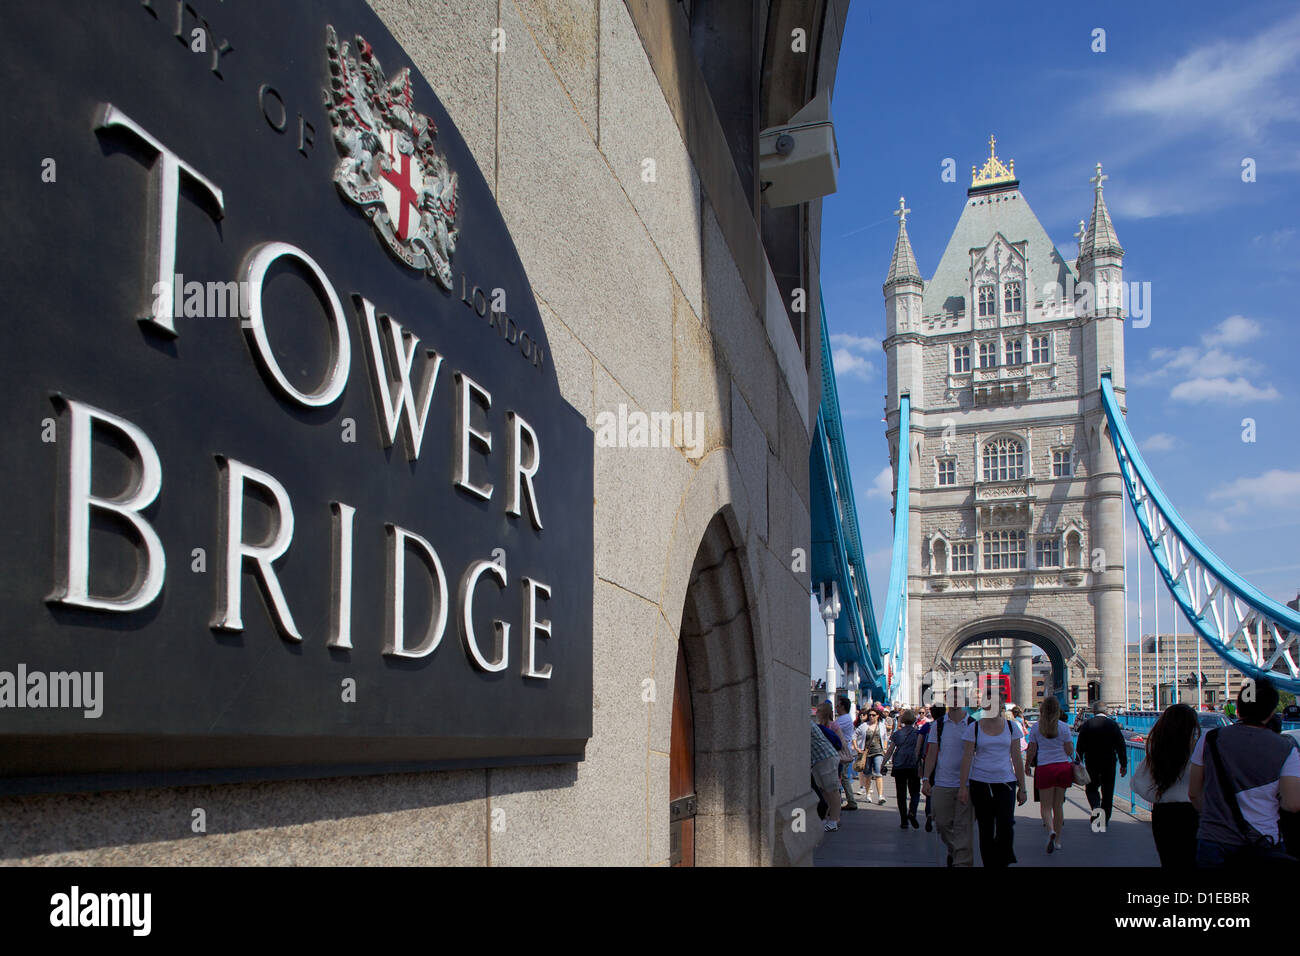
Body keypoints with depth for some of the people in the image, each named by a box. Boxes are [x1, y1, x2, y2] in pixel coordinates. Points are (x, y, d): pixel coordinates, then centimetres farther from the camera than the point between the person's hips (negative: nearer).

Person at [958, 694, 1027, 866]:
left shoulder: (1011, 726, 6)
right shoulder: (974, 728, 2)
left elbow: (1017, 758, 9)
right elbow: (967, 757, 1)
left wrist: (1022, 788, 8)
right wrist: (963, 787, -3)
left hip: (1005, 782, 0)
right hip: (980, 783, 0)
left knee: (1006, 825, -13)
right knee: (986, 830, 4)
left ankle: (1003, 861, 6)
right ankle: (989, 862, 16)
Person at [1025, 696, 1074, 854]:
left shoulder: (1036, 727, -2)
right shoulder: (1063, 727, -2)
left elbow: (1031, 751, 1)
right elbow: (1069, 751, 0)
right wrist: (1071, 746, 22)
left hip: (1044, 768, -1)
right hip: (1063, 767, 2)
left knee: (1046, 806, 5)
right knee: (1058, 805, 11)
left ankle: (1051, 830, -22)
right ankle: (1057, 840, 16)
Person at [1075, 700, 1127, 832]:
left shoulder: (1086, 724, -5)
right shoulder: (1113, 725, -3)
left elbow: (1080, 746, -5)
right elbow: (1121, 746, -2)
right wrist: (1123, 764, 5)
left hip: (1091, 763, -1)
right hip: (1109, 763, 1)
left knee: (1091, 788, 12)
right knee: (1107, 791, 12)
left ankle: (1097, 808, -16)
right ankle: (1105, 820, 17)